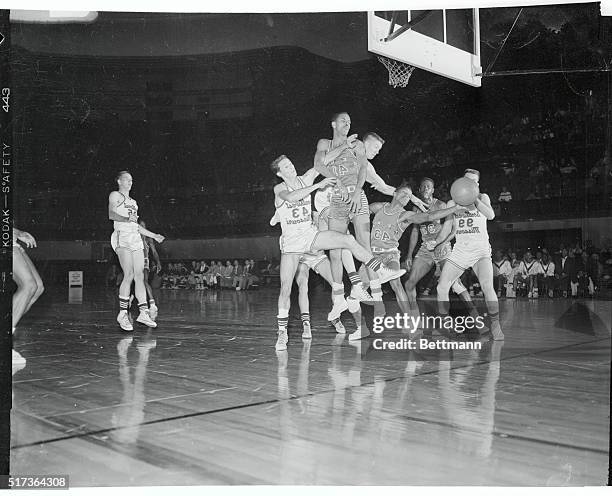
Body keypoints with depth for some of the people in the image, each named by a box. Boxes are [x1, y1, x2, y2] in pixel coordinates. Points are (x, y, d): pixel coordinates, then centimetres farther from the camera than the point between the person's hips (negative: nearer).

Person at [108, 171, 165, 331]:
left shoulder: (133, 201, 28)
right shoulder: (115, 195, 7)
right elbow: (111, 214, -10)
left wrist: (153, 236, 29)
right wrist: (126, 219, -24)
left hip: (136, 237, 7)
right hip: (122, 235, -7)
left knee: (140, 276, 0)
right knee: (129, 275, -18)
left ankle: (143, 313, 1)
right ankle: (122, 314, -13)